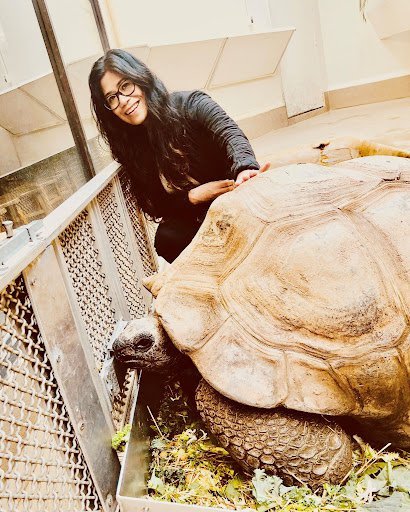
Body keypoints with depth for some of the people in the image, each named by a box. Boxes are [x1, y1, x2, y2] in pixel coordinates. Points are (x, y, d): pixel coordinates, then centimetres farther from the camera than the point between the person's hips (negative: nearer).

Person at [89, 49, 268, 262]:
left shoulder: (191, 105, -8)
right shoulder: (131, 147, 1)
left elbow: (230, 135, -26)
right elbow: (155, 207, 0)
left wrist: (245, 170, -50)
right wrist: (194, 196, -20)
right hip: (190, 219, 3)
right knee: (166, 237, -29)